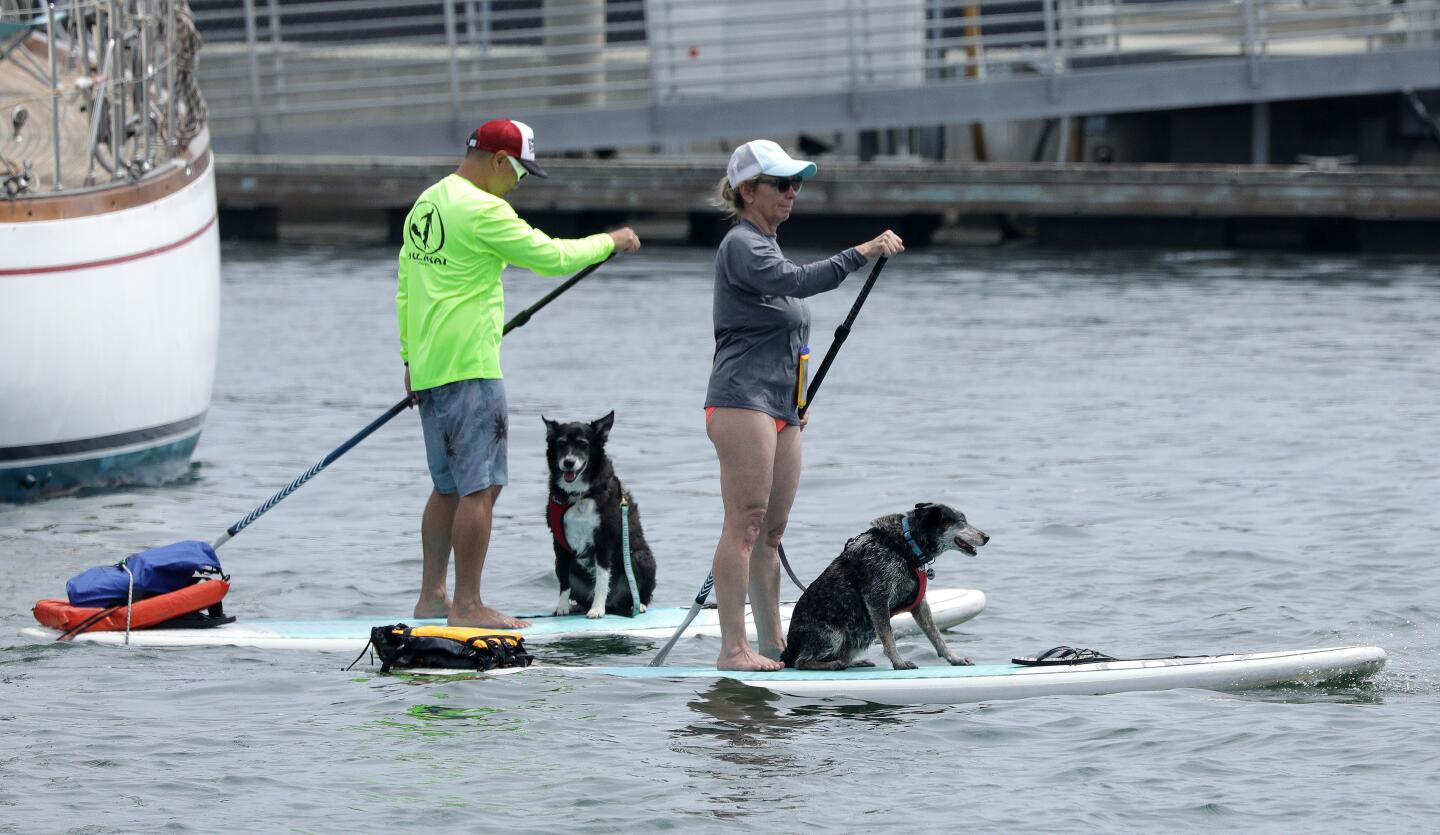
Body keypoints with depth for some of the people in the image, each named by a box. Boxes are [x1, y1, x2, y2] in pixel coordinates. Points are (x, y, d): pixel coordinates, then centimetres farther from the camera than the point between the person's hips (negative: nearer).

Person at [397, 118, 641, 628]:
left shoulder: (425, 205, 15)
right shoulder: (482, 209, -14)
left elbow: (405, 289, 20)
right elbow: (550, 257, -12)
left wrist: (411, 357, 24)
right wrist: (610, 242, 3)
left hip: (428, 368, 10)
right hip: (469, 368, -10)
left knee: (449, 487, 17)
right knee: (480, 488, -7)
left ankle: (431, 597, 21)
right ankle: (467, 606, -8)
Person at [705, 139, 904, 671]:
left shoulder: (767, 247, 22)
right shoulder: (741, 245, -9)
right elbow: (796, 281, -27)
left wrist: (796, 400, 24)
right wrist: (862, 254, -31)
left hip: (780, 408, 10)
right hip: (742, 402, -10)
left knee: (771, 530, 10)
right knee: (745, 525, -12)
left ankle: (772, 642, 13)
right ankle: (733, 648, -15)